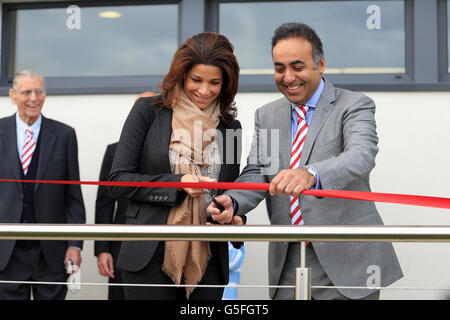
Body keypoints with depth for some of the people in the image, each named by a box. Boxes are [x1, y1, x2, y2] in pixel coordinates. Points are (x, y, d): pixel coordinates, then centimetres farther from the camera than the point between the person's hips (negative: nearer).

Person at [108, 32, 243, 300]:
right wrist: (177, 183, -14)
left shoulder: (230, 127, 12)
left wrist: (233, 217, -5)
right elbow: (119, 181, -3)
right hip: (151, 257, -3)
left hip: (207, 262, 3)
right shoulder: (149, 111, 1)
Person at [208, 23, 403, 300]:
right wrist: (231, 201, -19)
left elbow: (362, 156, -24)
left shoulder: (354, 106, -5)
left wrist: (311, 174, -43)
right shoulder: (266, 116, 11)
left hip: (346, 260, -4)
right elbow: (257, 173, 4)